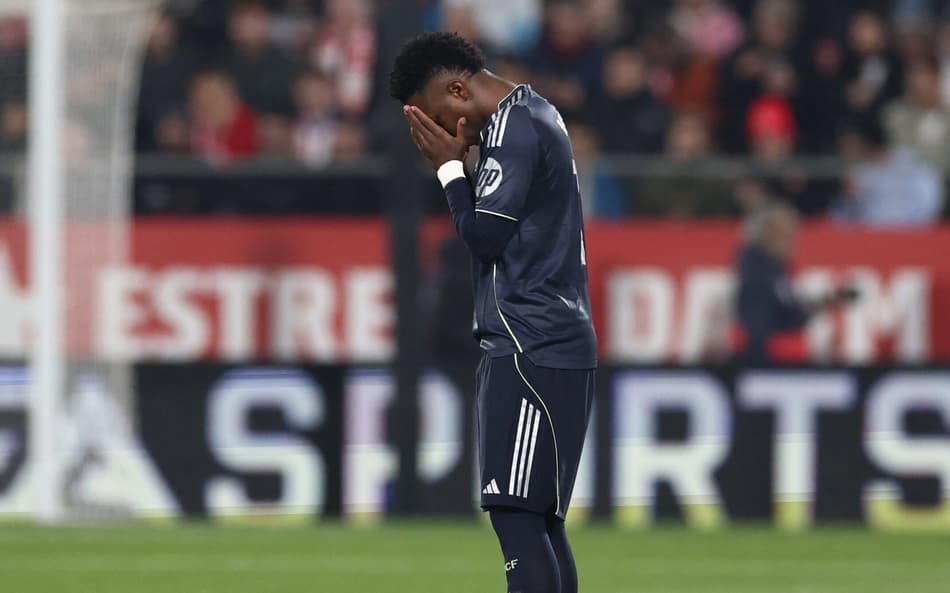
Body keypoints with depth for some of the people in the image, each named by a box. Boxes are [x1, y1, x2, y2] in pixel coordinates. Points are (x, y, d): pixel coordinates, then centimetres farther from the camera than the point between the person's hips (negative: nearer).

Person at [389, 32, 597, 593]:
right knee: (539, 519, 10)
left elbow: (485, 233, -14)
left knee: (516, 512, -14)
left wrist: (450, 165, -5)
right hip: (557, 345, 11)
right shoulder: (535, 114, 19)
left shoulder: (513, 125, -12)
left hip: (532, 351, -11)